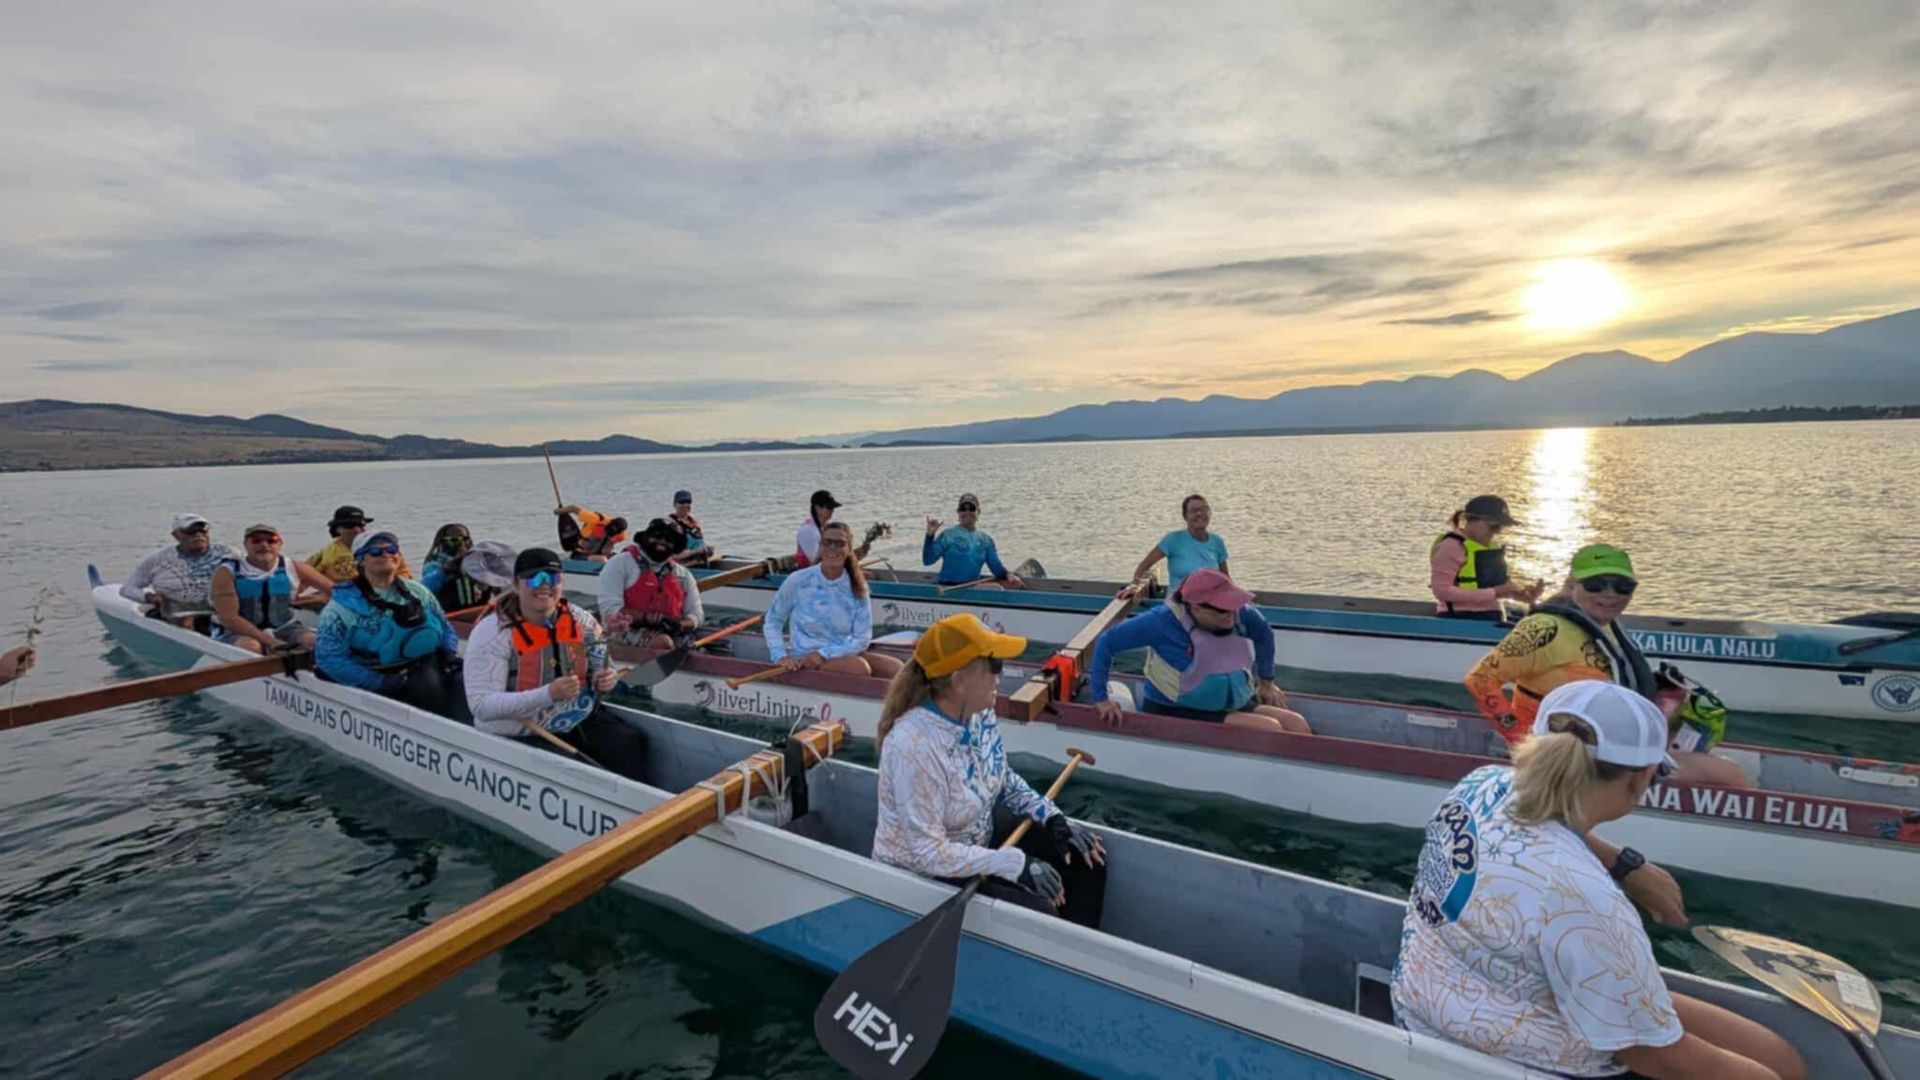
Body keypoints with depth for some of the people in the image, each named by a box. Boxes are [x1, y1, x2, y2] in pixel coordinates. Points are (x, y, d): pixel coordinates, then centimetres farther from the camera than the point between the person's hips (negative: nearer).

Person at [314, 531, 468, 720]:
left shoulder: (417, 591, 16)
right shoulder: (343, 604, 3)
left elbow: (446, 629, 25)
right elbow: (329, 658, -4)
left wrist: (450, 653, 2)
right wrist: (380, 682, -14)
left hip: (431, 665, 4)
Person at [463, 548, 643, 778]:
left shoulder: (580, 620, 0)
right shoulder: (493, 632, -13)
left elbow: (602, 668, 14)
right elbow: (482, 706, -19)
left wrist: (605, 680, -11)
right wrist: (548, 694, -31)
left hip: (582, 721, 4)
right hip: (520, 736, -4)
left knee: (628, 742, -19)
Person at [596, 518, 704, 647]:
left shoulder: (684, 574, 19)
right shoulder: (621, 563, 5)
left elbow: (696, 614, 17)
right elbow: (609, 609, -5)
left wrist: (680, 625, -8)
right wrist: (646, 618, -19)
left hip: (674, 634, 5)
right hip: (631, 632, -5)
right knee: (663, 642, -37)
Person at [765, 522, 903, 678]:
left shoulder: (857, 587, 0)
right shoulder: (798, 581, -6)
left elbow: (862, 640, -3)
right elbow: (772, 622, 3)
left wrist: (823, 653, -15)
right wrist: (781, 656, -13)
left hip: (845, 654, 3)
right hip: (805, 659, -3)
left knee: (896, 668, -21)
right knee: (859, 667, -31)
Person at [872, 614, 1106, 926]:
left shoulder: (980, 714, -11)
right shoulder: (914, 746, -34)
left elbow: (1004, 779, 7)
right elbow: (930, 853, -30)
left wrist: (1053, 818, -7)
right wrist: (1016, 863, -29)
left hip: (979, 835, 8)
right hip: (924, 871, -7)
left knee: (1085, 854, 3)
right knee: (1037, 912, -21)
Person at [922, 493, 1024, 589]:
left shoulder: (986, 540, 14)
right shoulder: (948, 535, 1)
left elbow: (996, 566, 9)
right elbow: (927, 561, -3)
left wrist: (1008, 574, -13)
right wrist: (930, 535, -14)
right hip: (948, 587, -5)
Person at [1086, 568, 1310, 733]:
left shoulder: (1241, 615, -8)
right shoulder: (1163, 622, -23)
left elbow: (1264, 634, 16)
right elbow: (1106, 642, -18)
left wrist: (1266, 681, 22)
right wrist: (1099, 697, -19)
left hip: (1232, 706, 7)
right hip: (1176, 714, -6)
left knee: (1297, 724, -9)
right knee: (1270, 729, -22)